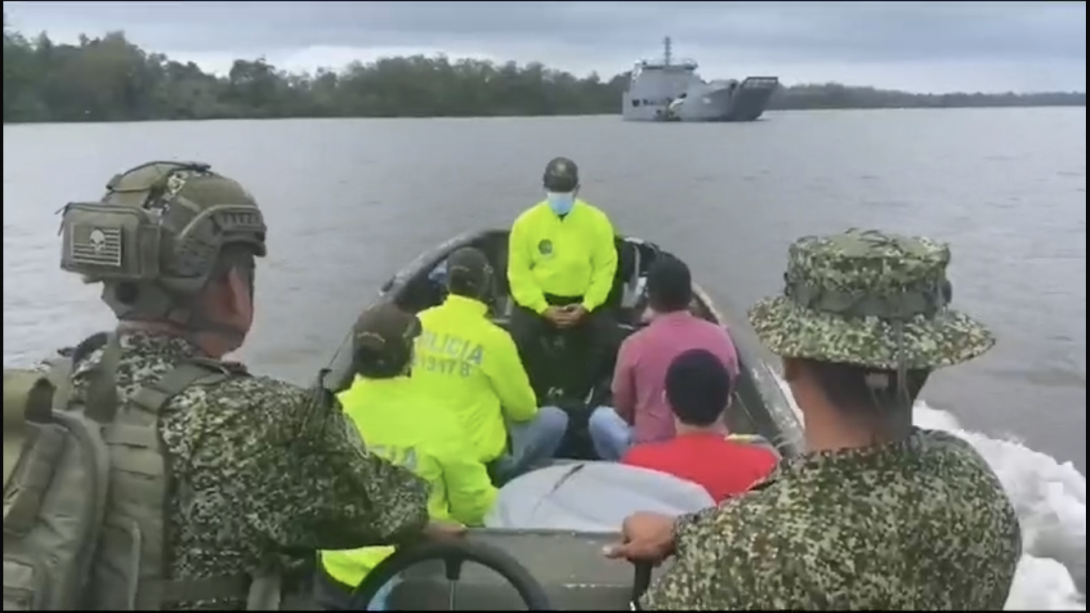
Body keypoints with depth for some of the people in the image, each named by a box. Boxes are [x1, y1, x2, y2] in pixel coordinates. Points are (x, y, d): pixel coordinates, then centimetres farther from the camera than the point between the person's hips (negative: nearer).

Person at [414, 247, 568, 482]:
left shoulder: (419, 324, -6)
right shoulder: (492, 338, -20)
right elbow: (523, 407, -7)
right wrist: (525, 410, 16)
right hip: (480, 454, -6)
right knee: (555, 419, 11)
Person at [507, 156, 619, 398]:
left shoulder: (597, 221, -5)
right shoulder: (526, 222, -6)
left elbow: (605, 268, -2)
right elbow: (519, 273, -5)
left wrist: (586, 306, -14)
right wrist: (543, 308, -15)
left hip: (581, 301, 1)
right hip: (537, 300, -1)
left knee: (606, 342, -21)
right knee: (520, 339, -27)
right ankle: (542, 395, -6)